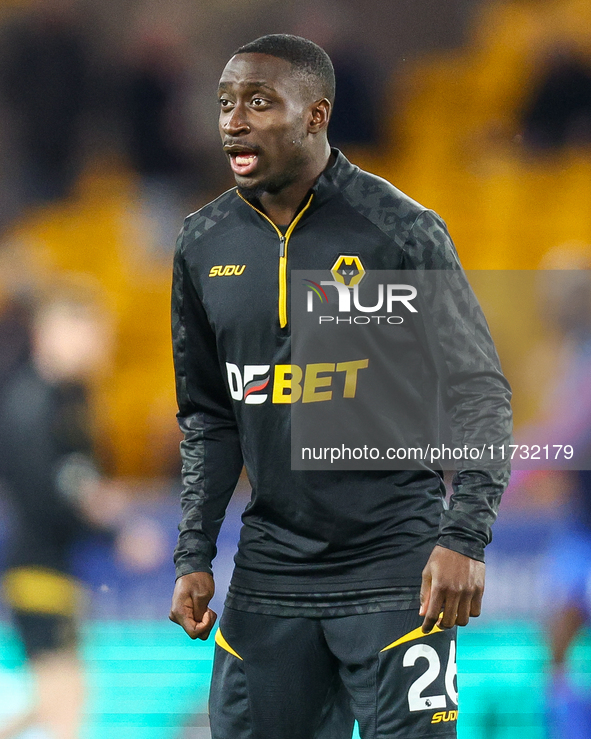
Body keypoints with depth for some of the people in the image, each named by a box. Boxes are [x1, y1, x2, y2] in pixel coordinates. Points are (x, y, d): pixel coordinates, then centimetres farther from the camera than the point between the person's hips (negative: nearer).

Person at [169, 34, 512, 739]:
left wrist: (464, 538, -16)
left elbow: (478, 396, -5)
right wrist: (193, 556, 9)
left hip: (393, 568, -5)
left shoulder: (402, 231, -7)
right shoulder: (205, 245, 7)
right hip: (270, 569, 5)